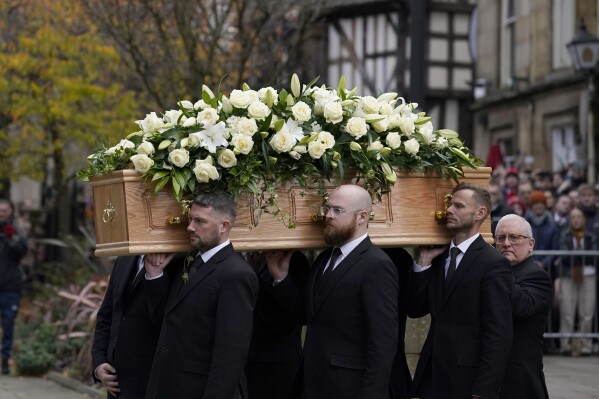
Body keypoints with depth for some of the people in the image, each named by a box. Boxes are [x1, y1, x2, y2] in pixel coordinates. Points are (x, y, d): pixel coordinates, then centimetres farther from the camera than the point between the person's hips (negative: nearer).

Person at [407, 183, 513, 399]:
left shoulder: (493, 264, -10)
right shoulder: (440, 257, 11)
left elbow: (498, 337, -14)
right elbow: (414, 309, 9)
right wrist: (423, 262, -1)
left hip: (466, 380, -6)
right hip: (432, 375, 6)